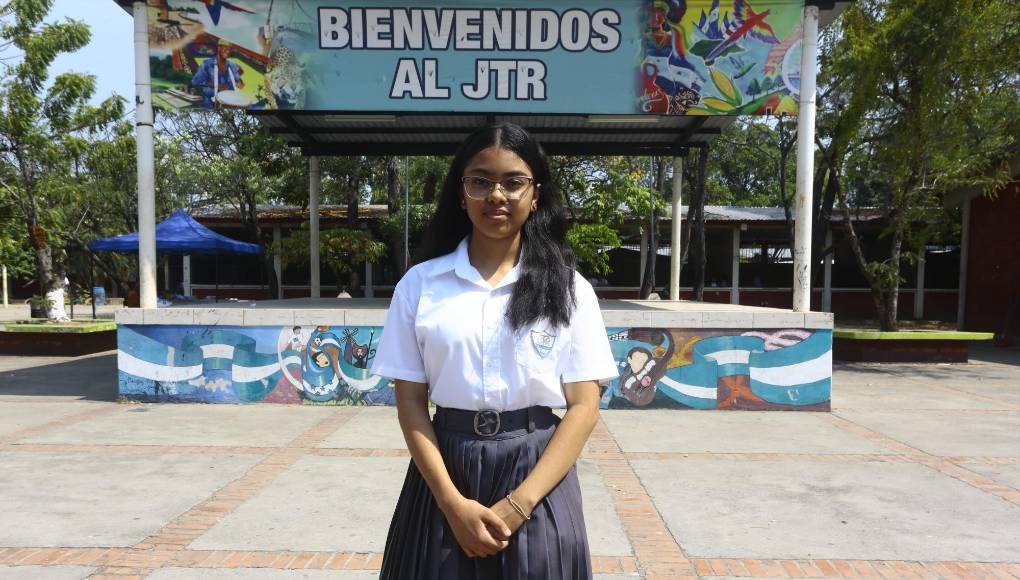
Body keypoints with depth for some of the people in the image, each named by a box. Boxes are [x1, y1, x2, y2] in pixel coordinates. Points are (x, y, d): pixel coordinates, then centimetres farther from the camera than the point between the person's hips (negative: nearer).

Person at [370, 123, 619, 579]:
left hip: (537, 477, 0)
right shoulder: (419, 284, -1)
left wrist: (519, 504, -13)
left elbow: (584, 406, -4)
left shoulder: (569, 288, -2)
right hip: (443, 472, 1)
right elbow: (410, 403, -1)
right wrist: (453, 503, -11)